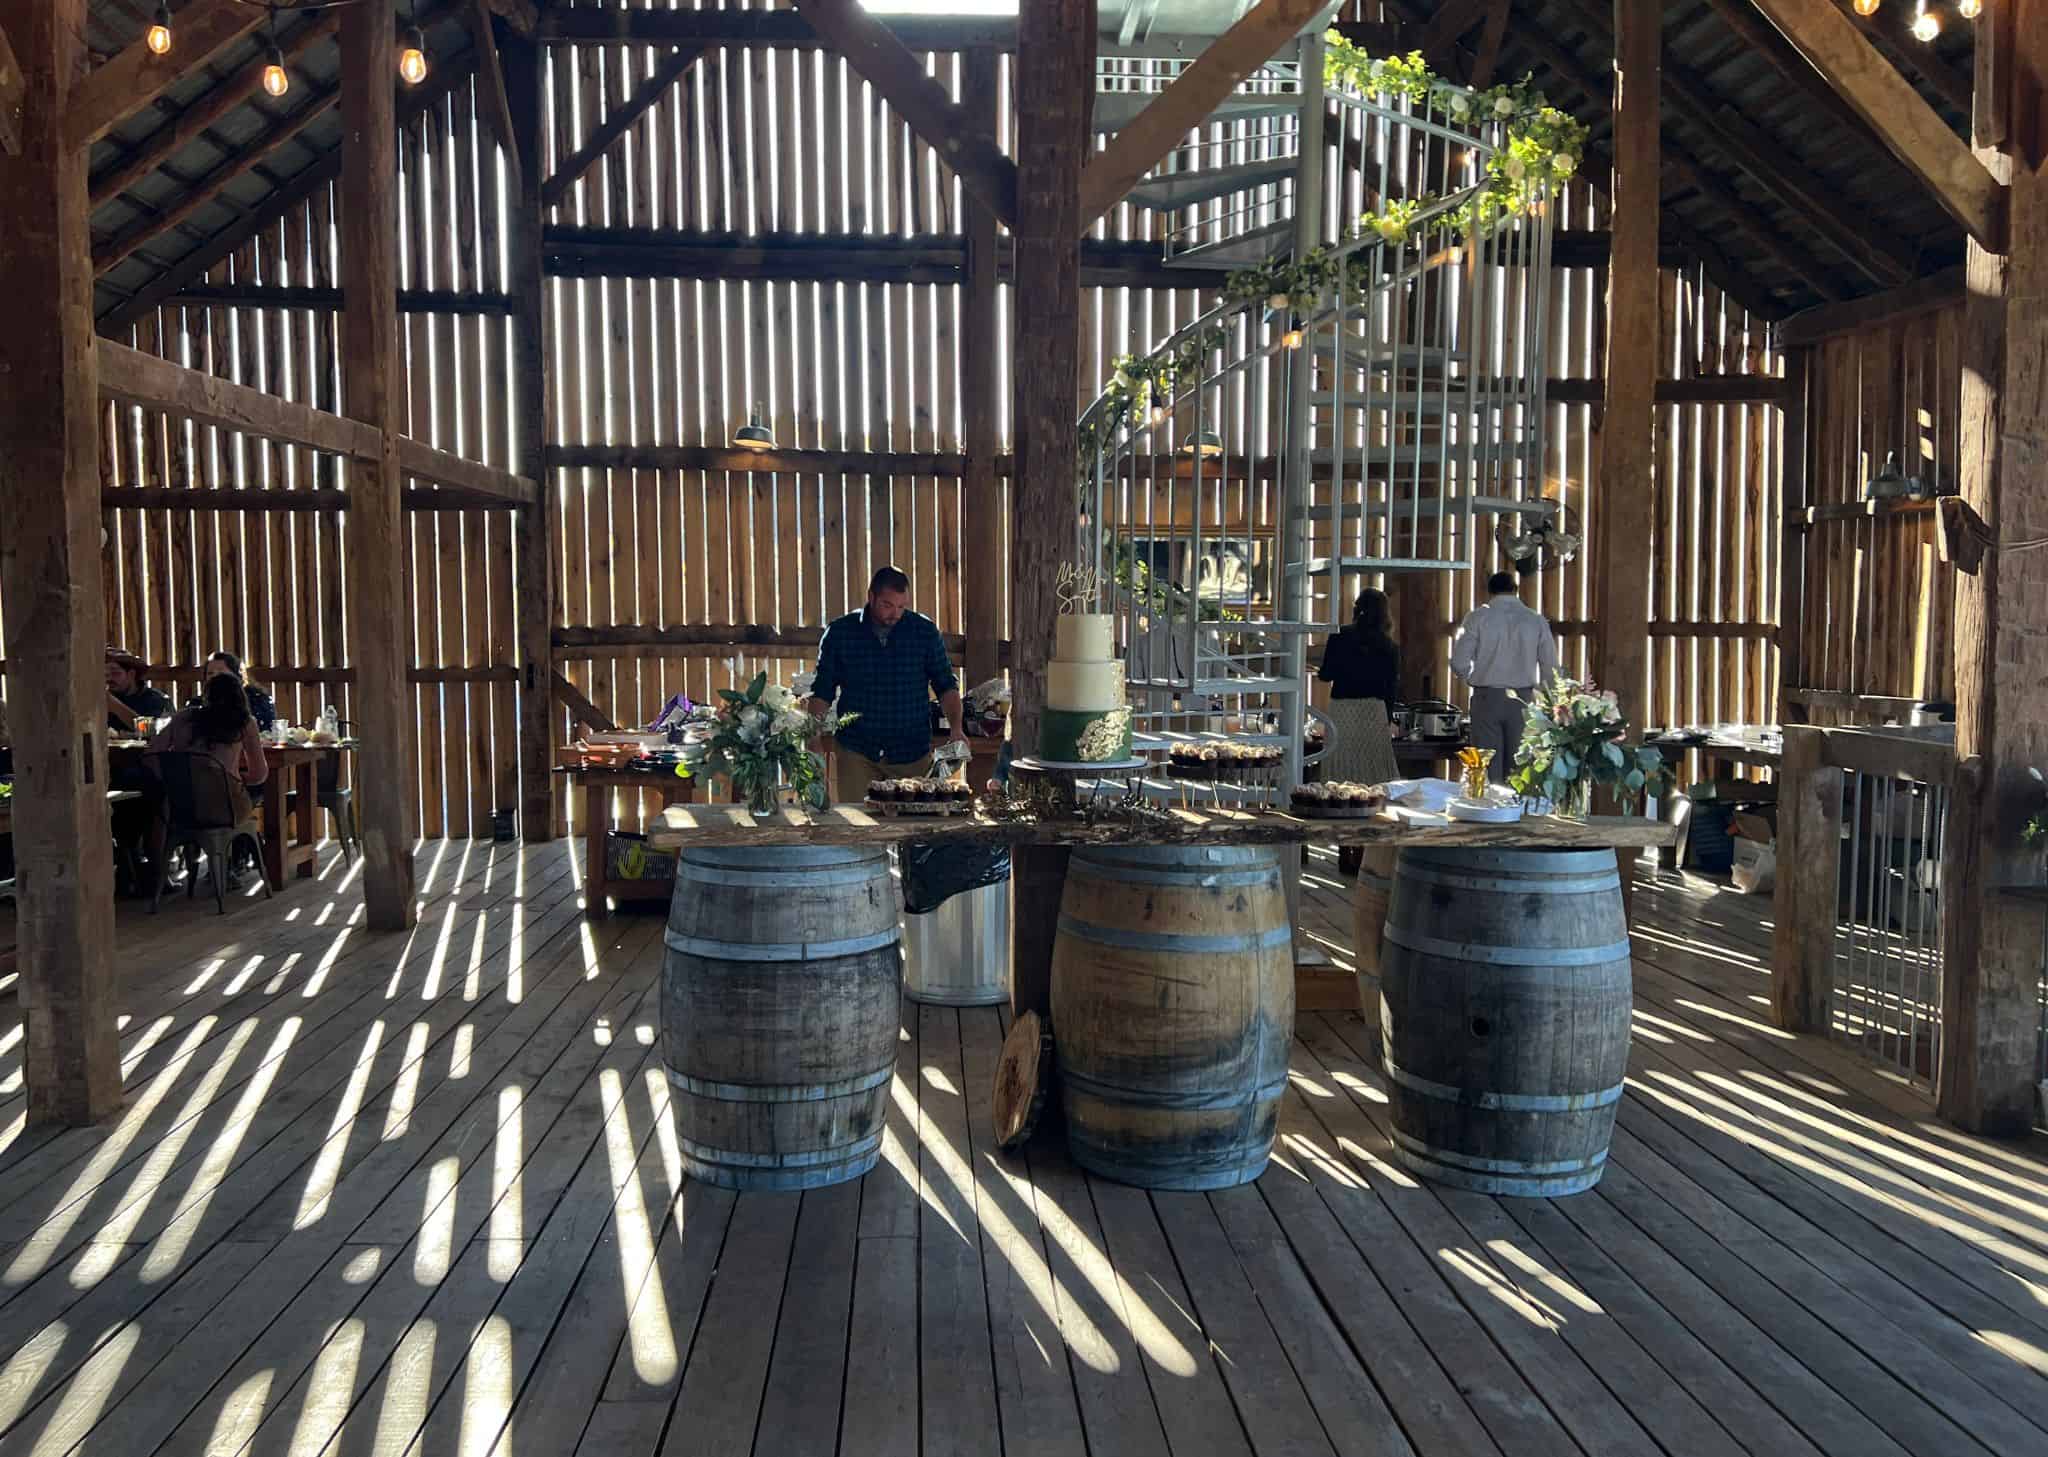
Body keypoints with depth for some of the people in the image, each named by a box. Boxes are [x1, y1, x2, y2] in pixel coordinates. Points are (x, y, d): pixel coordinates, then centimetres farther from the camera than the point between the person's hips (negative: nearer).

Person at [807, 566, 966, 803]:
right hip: (857, 753, 0)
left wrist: (955, 727, -10)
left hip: (912, 754, 0)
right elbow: (822, 692, 6)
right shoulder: (840, 632, 0)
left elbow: (946, 685, 6)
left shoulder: (925, 631, 1)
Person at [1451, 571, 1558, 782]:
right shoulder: (1536, 620, 2)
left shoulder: (1478, 618, -3)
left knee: (1489, 767, 1)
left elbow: (1459, 664, -6)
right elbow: (1551, 669, 2)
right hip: (1523, 700, 2)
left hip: (1487, 698, -1)